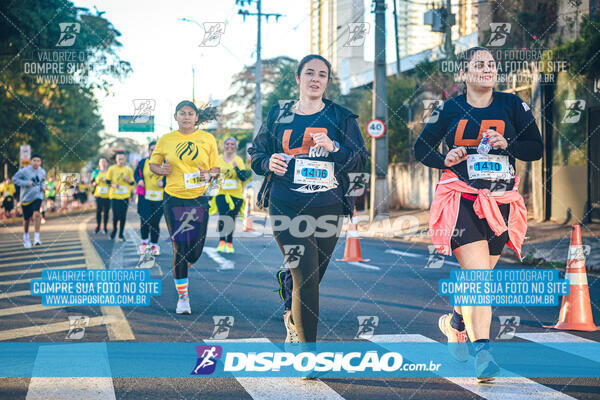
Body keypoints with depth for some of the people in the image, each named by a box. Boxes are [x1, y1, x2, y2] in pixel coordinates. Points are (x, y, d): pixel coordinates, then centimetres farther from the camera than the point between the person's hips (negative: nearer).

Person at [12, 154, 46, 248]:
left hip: (37, 195, 1)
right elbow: (14, 179, -9)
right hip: (26, 197, -1)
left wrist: (43, 186, -1)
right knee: (26, 219, 9)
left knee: (36, 214, -23)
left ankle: (36, 237, -19)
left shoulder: (42, 172, 1)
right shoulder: (25, 171, -13)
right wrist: (26, 183, -20)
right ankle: (26, 238, 33)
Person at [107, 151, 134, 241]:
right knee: (115, 215, -5)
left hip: (125, 196, 1)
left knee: (123, 216, 0)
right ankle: (114, 229, 24)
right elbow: (107, 181, 5)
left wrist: (128, 180, -12)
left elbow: (132, 183, 10)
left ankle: (121, 234, 12)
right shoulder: (112, 169, 1)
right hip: (114, 195, -1)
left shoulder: (129, 170, 4)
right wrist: (113, 185, -14)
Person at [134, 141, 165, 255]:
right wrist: (139, 180, -4)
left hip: (159, 198, 0)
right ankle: (144, 242, 15)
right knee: (144, 220, -7)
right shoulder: (142, 162, 5)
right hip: (144, 197, 0)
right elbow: (136, 173, 16)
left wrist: (163, 182, -12)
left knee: (155, 222, 3)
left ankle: (154, 245, 19)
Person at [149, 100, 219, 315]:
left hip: (199, 200, 1)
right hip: (174, 200, -1)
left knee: (196, 252, 2)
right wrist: (160, 169, -9)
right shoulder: (165, 140, 2)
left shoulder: (208, 139, 2)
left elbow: (216, 168, 8)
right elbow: (153, 163, 14)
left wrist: (210, 174, -15)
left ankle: (180, 269, 38)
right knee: (180, 248, -5)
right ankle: (182, 297, 6)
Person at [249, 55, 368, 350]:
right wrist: (268, 163, -6)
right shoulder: (278, 115, 10)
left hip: (328, 209, 2)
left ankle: (292, 319, 44)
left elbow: (360, 160, 3)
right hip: (287, 209, -2)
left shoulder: (341, 118, 8)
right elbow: (255, 154, 17)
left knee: (312, 278, 12)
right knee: (305, 277, -14)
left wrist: (334, 148, -15)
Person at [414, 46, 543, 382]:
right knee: (479, 275, -17)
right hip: (462, 200, -3)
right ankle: (483, 352, -18)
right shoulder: (451, 109, 5)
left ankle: (455, 321, 42)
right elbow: (421, 148, 12)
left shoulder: (512, 105, 7)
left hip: (501, 202, 3)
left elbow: (537, 149, 7)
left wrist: (507, 144, -12)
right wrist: (444, 160, -8)